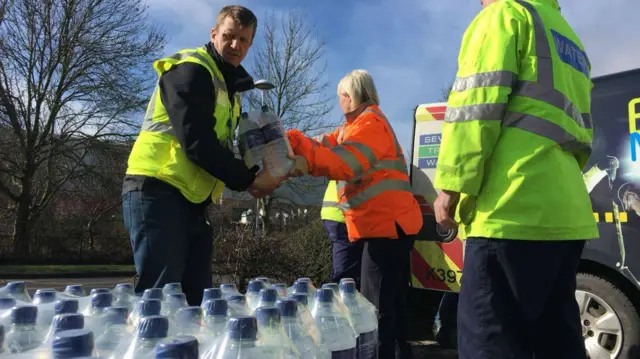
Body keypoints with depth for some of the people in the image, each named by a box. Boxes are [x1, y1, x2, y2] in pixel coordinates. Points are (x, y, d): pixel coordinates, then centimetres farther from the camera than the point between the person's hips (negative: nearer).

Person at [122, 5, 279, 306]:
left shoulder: (228, 85, 22)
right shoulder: (190, 71, -8)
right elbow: (197, 142, -19)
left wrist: (258, 173, 4)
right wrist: (248, 180, -11)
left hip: (192, 201, 9)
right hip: (158, 193, -9)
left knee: (195, 299, 8)